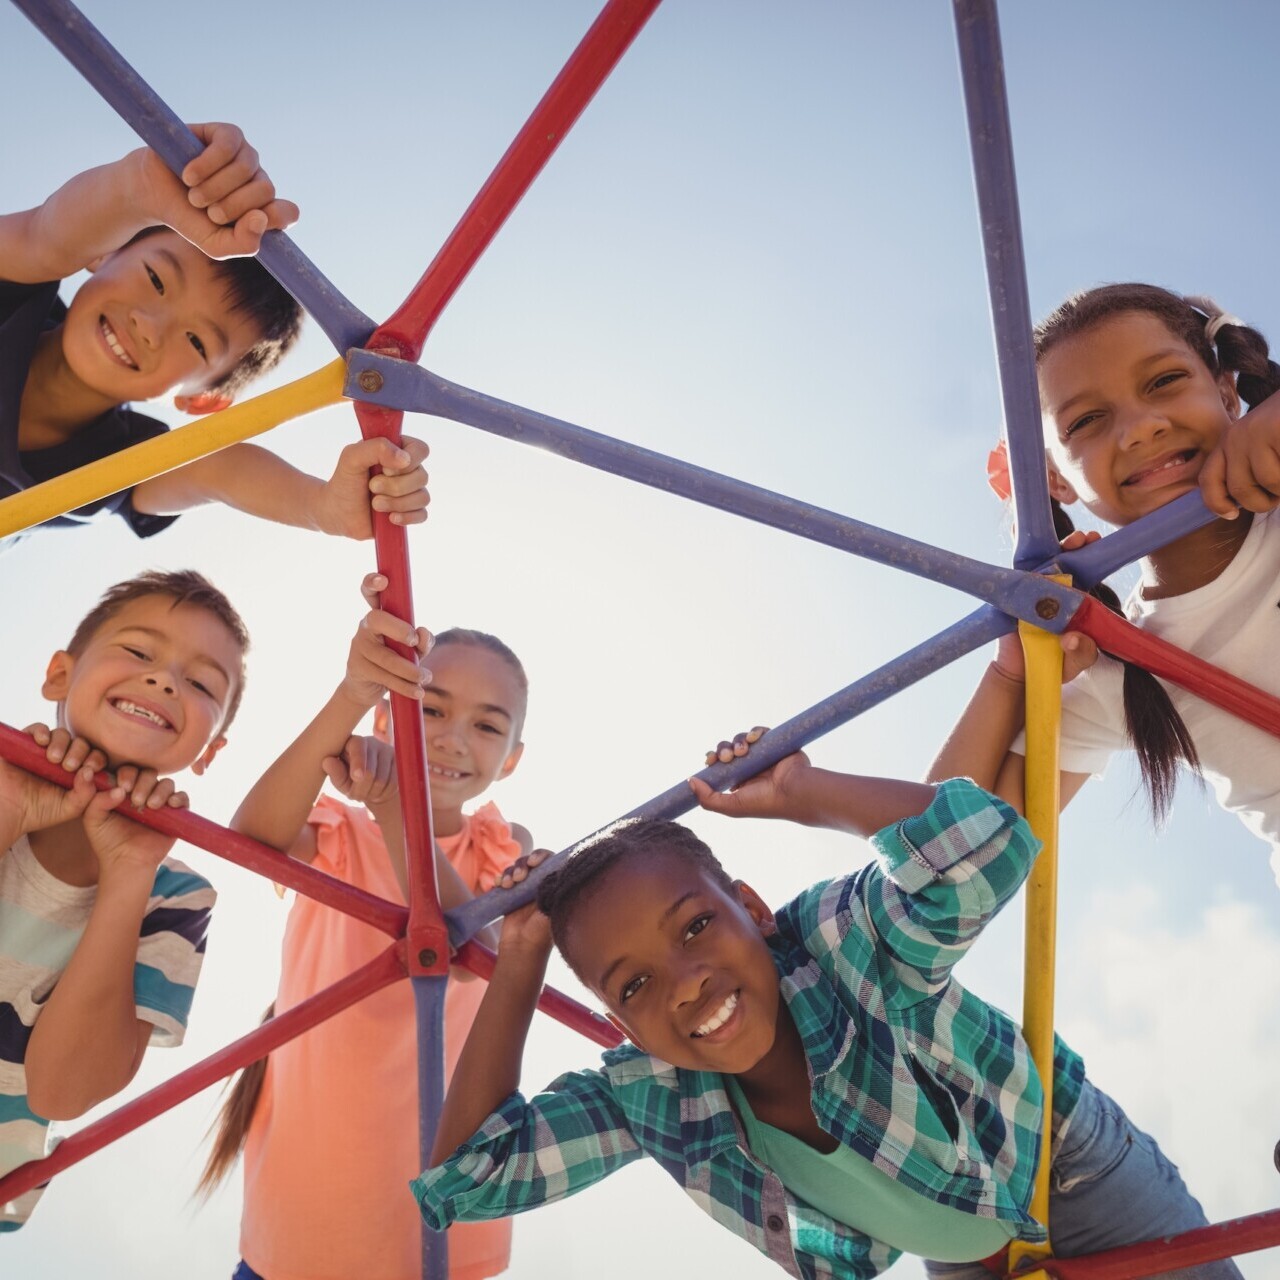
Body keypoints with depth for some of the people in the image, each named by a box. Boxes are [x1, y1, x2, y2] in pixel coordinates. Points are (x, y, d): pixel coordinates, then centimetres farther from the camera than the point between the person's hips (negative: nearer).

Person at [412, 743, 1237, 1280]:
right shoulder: (647, 1099, -22)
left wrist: (800, 793, -44)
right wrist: (520, 961, -27)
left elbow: (987, 845, -56)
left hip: (1082, 1176, -3)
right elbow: (467, 1172, -24)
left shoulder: (842, 940, -37)